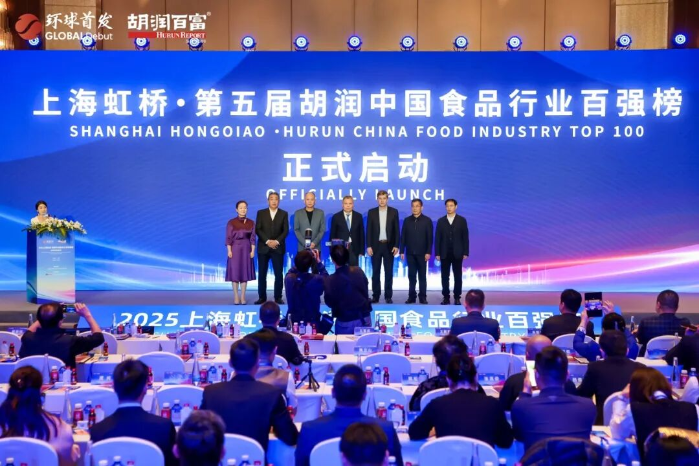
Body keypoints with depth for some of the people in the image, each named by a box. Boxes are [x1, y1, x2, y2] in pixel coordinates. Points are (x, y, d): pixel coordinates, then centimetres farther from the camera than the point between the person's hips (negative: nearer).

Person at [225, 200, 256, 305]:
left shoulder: (251, 223, 5)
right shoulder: (231, 222, -2)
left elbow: (253, 238, 4)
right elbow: (228, 238, -4)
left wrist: (253, 251, -3)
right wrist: (229, 250, -11)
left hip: (246, 249, 2)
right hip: (235, 249, -2)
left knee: (245, 272, 2)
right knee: (235, 272, -1)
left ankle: (243, 297, 8)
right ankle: (236, 297, 5)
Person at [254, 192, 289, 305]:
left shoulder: (284, 214, 7)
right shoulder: (261, 213, 6)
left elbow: (286, 230, -1)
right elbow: (257, 230, -2)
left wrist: (277, 241, -15)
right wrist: (267, 241, -14)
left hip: (278, 248, 0)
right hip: (263, 247, 0)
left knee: (279, 274, -2)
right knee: (262, 274, 1)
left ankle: (278, 297, 5)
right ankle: (262, 297, 8)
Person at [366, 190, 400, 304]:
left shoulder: (394, 212, 2)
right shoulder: (371, 212, 3)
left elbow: (396, 230, 1)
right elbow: (369, 230, 2)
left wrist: (396, 246, -7)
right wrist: (368, 246, -6)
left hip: (389, 246, -1)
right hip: (376, 245, 1)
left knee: (388, 272, 2)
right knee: (375, 272, 4)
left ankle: (388, 296, 6)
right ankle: (375, 295, 9)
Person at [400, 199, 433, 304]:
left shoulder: (427, 220, -1)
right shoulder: (407, 220, 6)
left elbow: (430, 238, -4)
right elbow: (403, 237, 5)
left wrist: (428, 252, -11)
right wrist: (402, 251, -1)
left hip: (422, 253, -2)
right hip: (410, 253, 2)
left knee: (422, 276, 3)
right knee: (411, 276, 4)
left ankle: (423, 297, 7)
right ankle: (411, 296, 7)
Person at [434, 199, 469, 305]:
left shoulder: (462, 220, 2)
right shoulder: (441, 221, 5)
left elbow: (465, 237, 0)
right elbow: (437, 238, 3)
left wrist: (465, 253, -5)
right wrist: (437, 253, -3)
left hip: (457, 253, -1)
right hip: (444, 253, 1)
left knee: (457, 276, 2)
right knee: (445, 276, 3)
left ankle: (457, 298, 8)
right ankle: (446, 297, 9)